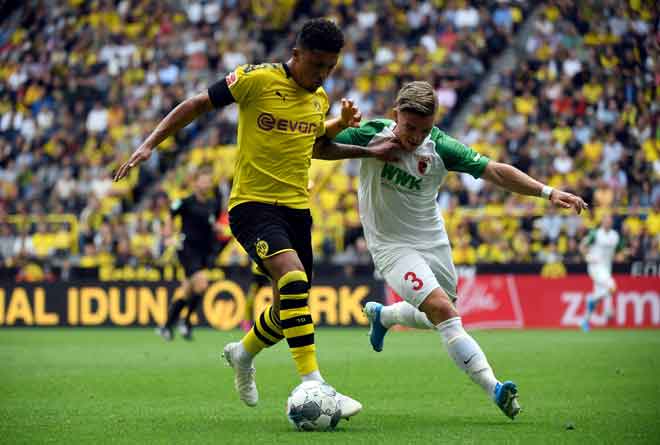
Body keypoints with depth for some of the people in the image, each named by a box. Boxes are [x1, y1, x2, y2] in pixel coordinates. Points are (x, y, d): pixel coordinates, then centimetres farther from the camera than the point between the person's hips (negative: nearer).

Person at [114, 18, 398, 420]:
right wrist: (149, 145, -9)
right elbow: (198, 105, -3)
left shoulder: (320, 98, 9)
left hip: (297, 207, 7)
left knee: (290, 310, 11)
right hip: (253, 203, -7)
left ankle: (243, 354, 43)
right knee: (293, 278, -30)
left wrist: (342, 124, 5)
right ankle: (313, 384, -32)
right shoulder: (258, 79, -11)